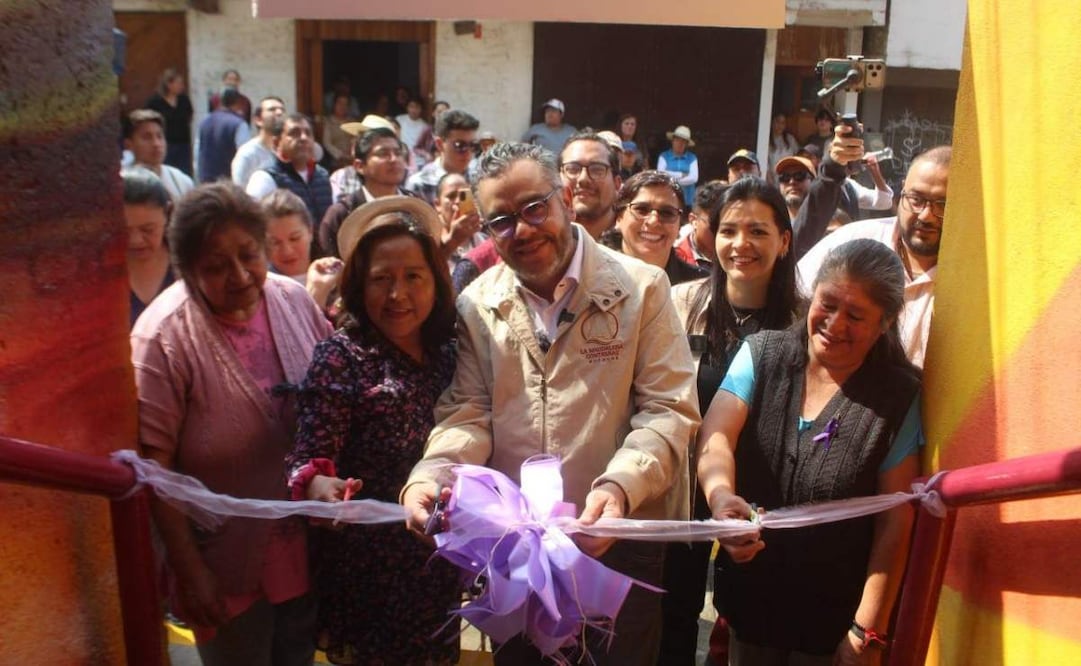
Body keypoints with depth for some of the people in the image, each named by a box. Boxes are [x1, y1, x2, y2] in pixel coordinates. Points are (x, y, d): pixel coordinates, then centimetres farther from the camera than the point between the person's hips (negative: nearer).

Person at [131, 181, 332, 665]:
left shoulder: (295, 300, -6)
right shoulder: (165, 336, -20)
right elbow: (155, 464, -17)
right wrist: (189, 569, -14)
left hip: (308, 545, 5)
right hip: (229, 564, -4)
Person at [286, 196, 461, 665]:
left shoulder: (447, 352, 0)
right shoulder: (342, 355, -14)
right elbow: (310, 454, -18)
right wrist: (316, 485, -39)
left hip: (436, 561, 5)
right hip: (366, 567, -5)